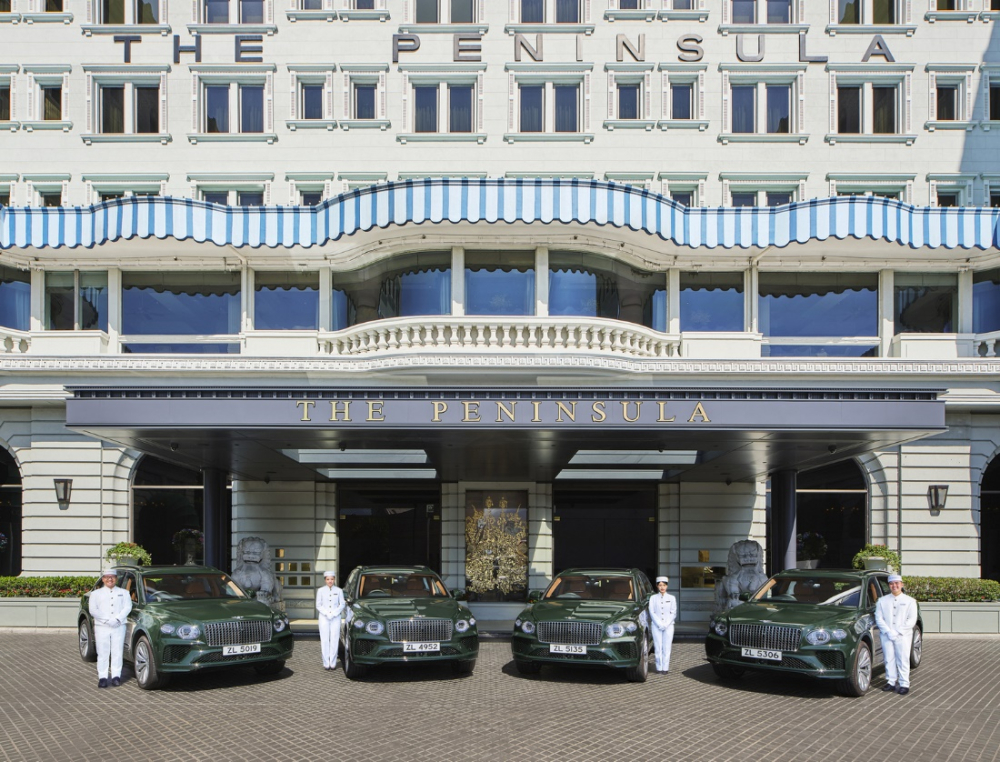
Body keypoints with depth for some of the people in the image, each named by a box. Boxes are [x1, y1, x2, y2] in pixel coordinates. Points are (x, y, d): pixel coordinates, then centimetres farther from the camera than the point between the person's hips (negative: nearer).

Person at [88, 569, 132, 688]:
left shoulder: (123, 593, 15)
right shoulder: (96, 593, 12)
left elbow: (127, 607, 2)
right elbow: (93, 610, -1)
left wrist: (117, 619, -14)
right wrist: (107, 620, -12)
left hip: (119, 626, 1)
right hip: (101, 627, -1)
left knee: (117, 652, 0)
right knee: (103, 653, -2)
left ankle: (116, 676, 5)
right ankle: (102, 677, 1)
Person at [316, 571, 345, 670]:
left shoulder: (339, 591, 4)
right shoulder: (321, 591, 4)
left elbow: (342, 605, 5)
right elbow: (318, 605, 5)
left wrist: (334, 614, -8)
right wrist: (326, 613, -9)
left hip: (336, 618, 0)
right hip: (324, 618, 0)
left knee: (334, 640, -3)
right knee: (325, 640, -3)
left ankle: (333, 663, 1)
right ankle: (326, 663, 1)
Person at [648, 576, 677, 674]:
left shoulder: (671, 598, 7)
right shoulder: (653, 598, 6)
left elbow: (673, 613, 3)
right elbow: (652, 612, 0)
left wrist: (666, 624, -8)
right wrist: (659, 624, -9)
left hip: (668, 625, 0)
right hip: (656, 625, 0)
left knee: (667, 647, -3)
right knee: (658, 647, -3)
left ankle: (665, 668, 2)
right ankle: (659, 668, 2)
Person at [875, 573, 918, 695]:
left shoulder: (909, 601, 7)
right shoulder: (882, 601, 11)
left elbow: (912, 620, -2)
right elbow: (879, 618, 4)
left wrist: (898, 631, -11)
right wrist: (888, 631, -10)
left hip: (903, 636, -2)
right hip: (886, 635, 2)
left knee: (903, 660, -2)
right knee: (889, 659, 2)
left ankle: (904, 684, 2)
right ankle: (891, 682, 11)